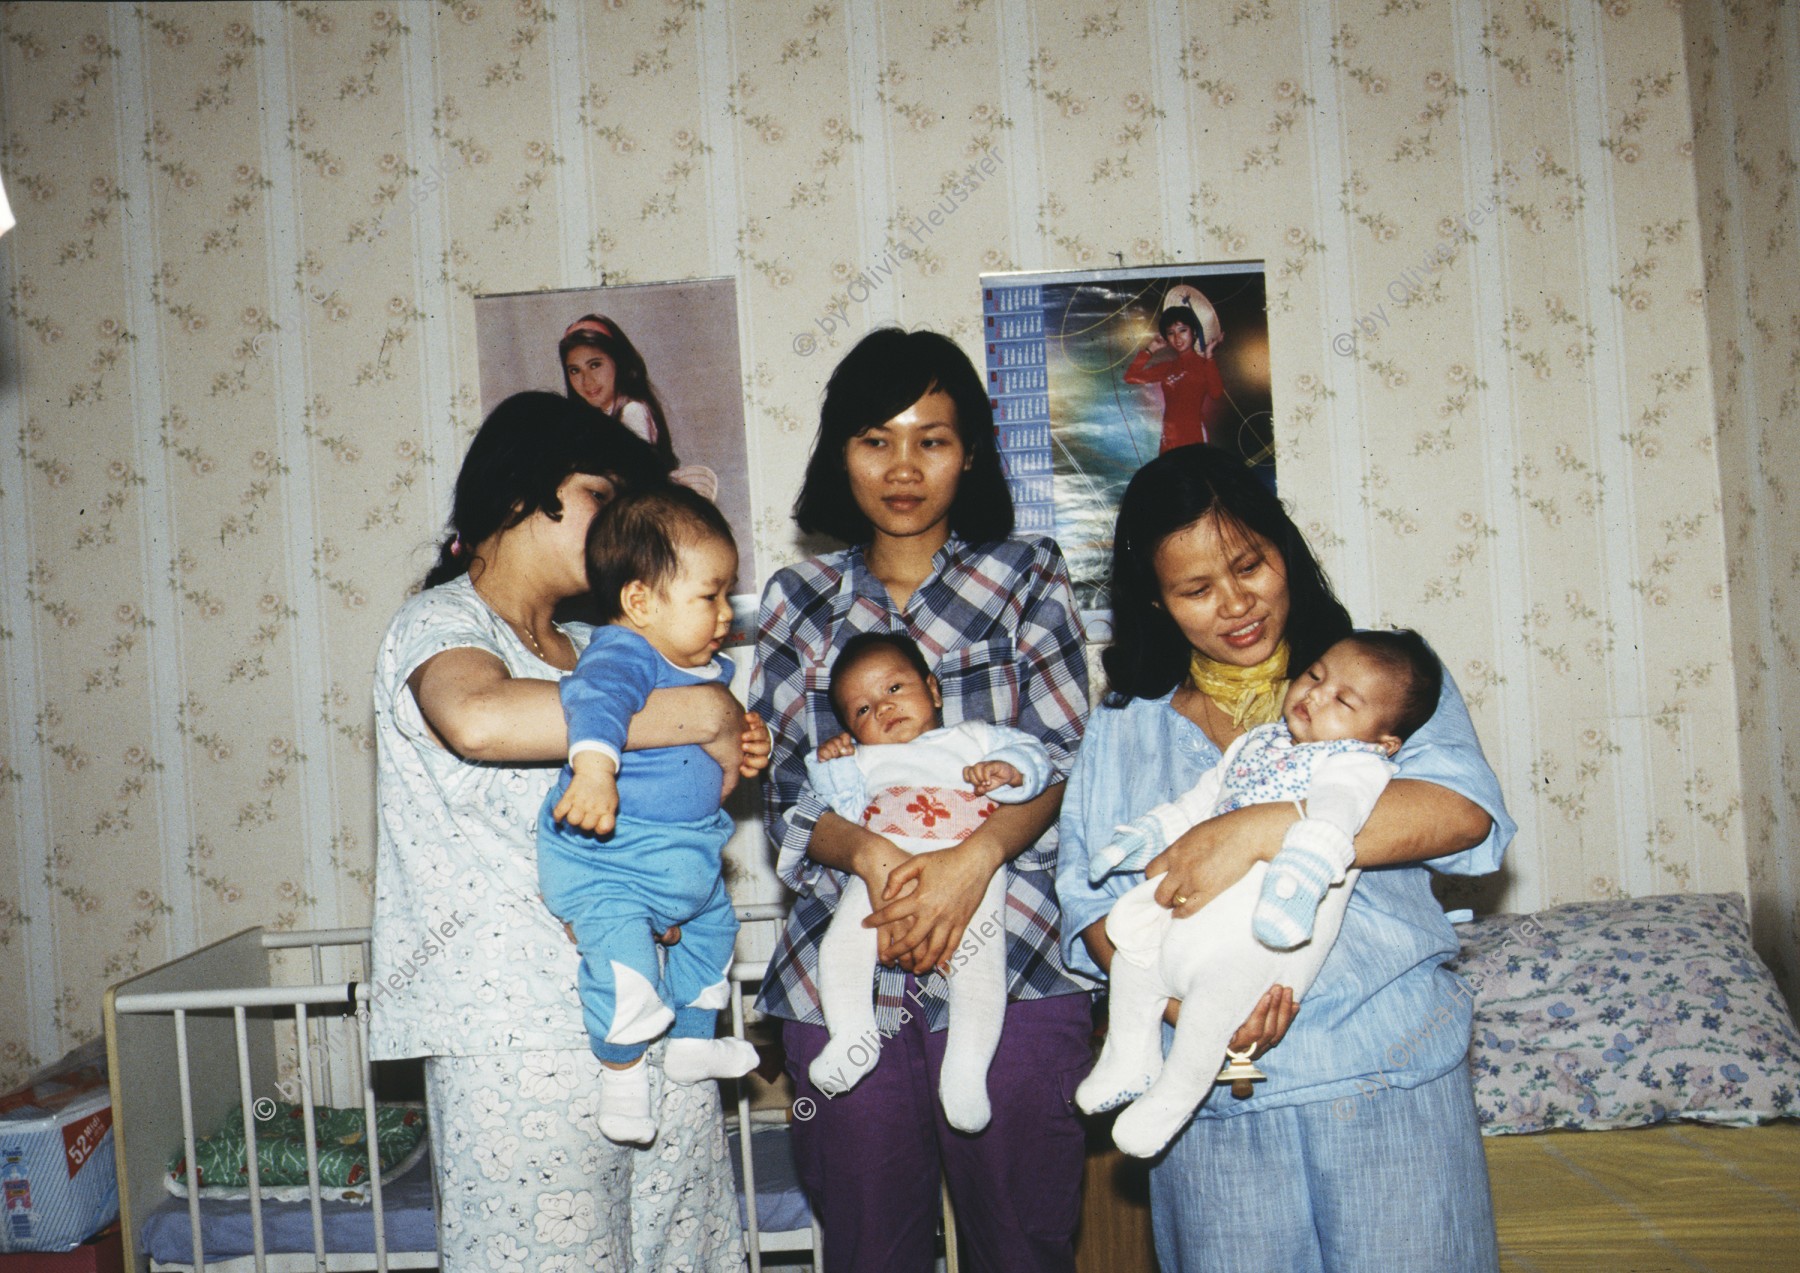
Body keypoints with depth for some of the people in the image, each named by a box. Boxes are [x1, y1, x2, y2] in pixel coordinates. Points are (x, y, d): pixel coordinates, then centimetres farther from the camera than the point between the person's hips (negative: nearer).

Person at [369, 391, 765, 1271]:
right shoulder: (440, 624, -5)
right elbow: (479, 720, -31)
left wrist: (720, 760, 6)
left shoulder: (589, 651, 19)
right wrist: (700, 712, -22)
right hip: (524, 1033, -7)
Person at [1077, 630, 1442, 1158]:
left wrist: (1302, 868, -44)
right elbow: (1201, 798, 33)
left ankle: (1177, 1093, -7)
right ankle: (1132, 1060, 12)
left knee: (1223, 971, -30)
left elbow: (1335, 809, -24)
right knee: (1134, 927, -6)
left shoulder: (1357, 764, -3)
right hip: (1203, 888, 8)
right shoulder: (1258, 742, 23)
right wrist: (1147, 835, 22)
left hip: (1267, 918, -8)